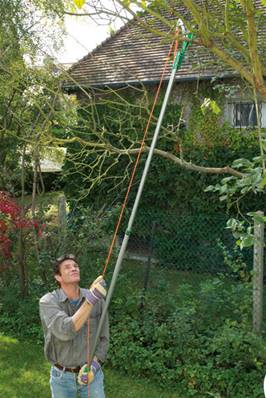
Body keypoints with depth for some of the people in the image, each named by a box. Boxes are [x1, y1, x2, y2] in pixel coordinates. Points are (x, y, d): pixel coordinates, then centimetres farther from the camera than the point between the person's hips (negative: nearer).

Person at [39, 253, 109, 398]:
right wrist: (91, 300, -44)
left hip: (90, 373, 1)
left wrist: (93, 365, -22)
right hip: (62, 376, -1)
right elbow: (65, 331, -38)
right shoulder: (47, 302, -20)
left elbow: (103, 338, -4)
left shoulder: (97, 299, -13)